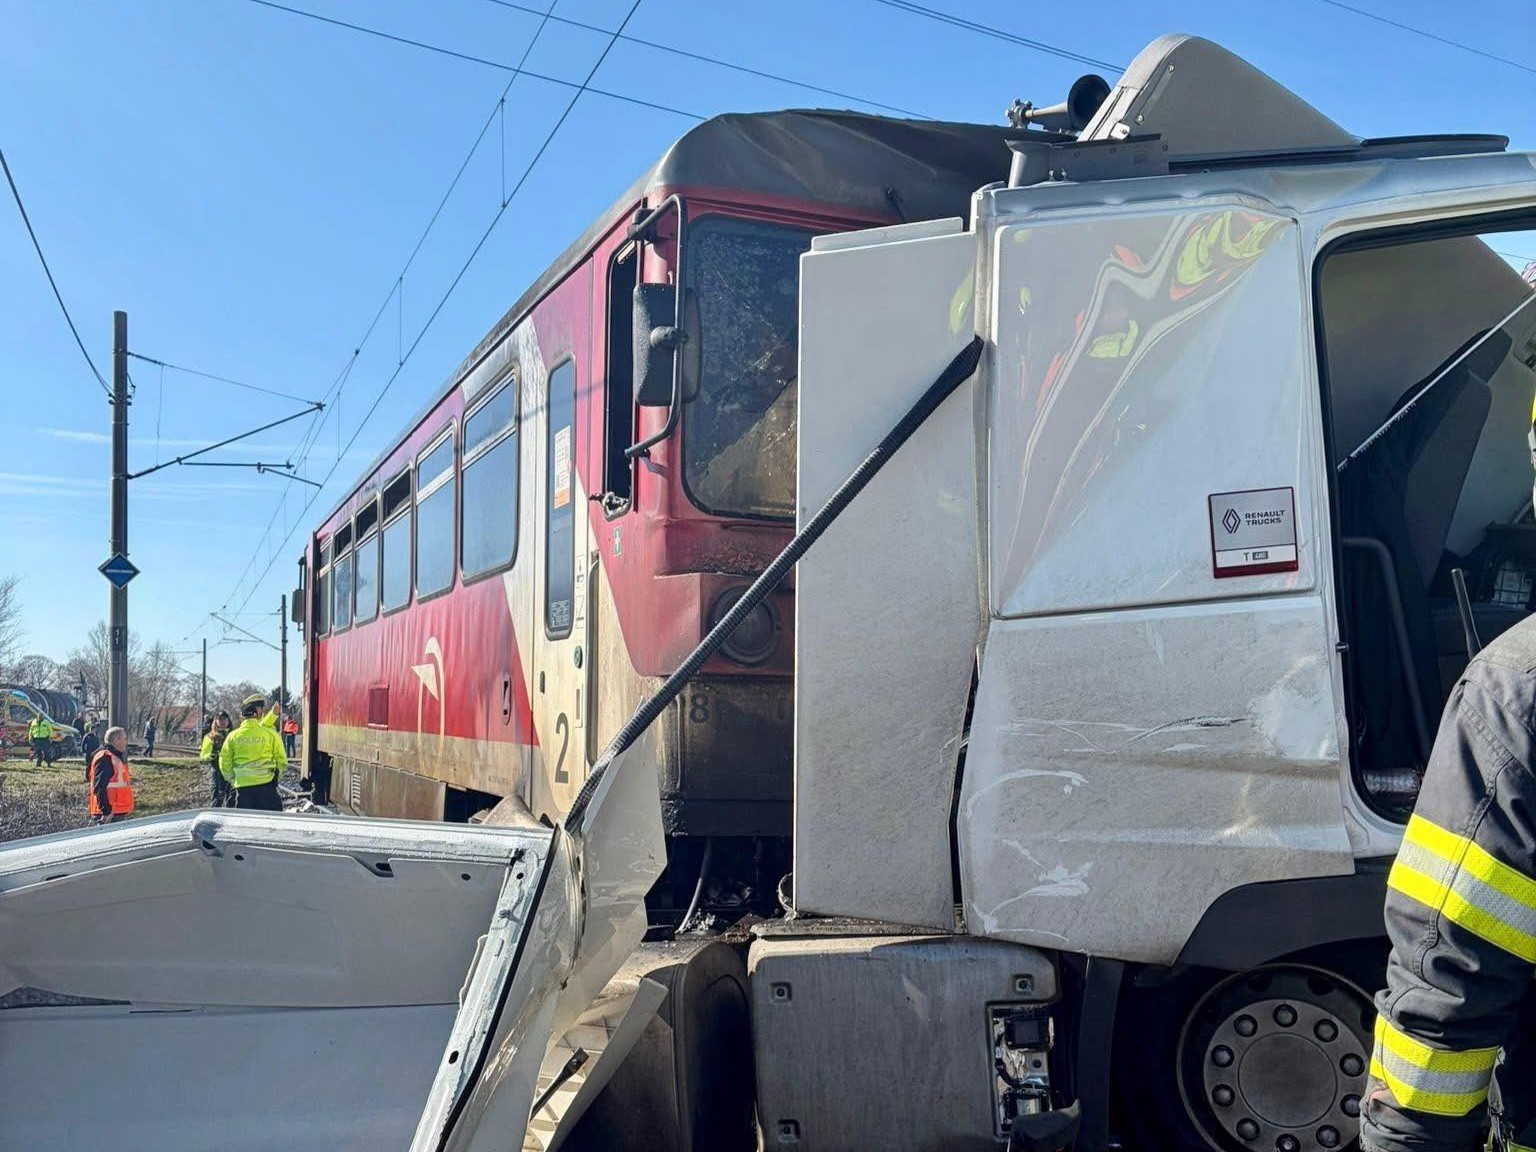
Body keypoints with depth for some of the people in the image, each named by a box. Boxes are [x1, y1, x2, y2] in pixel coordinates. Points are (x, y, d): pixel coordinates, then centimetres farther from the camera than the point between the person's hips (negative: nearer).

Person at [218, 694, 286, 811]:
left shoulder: (233, 736, 1)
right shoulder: (270, 733, -5)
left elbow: (224, 764, 5)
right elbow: (281, 761, 0)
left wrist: (233, 780, 20)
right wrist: (275, 775, 17)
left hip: (242, 786, 2)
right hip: (266, 785, -2)